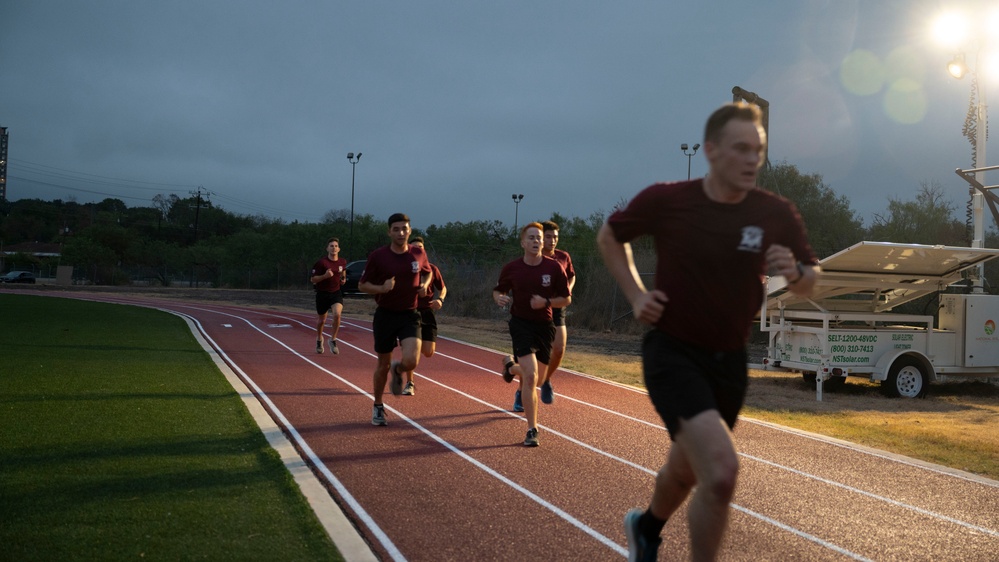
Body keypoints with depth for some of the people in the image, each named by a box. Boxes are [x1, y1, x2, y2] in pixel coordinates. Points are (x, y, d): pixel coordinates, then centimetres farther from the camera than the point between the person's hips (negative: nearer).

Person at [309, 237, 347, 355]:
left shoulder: (342, 262, -1)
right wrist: (324, 276, -26)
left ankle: (333, 340, -7)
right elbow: (312, 280, -10)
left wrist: (343, 279, 2)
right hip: (322, 293, -2)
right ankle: (319, 339, 42)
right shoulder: (321, 262, -13)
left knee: (337, 314, -25)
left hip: (336, 293, 2)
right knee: (322, 320, 11)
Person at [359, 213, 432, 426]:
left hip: (409, 315, 1)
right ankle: (378, 407, 29)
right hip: (385, 315, -1)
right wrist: (381, 288, -20)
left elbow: (427, 272, 20)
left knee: (411, 361, -18)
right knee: (383, 364, 8)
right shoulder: (378, 256, -8)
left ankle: (397, 370, 21)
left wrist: (425, 285, -2)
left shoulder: (418, 254, -1)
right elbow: (362, 285, -1)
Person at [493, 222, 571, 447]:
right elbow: (498, 290, 10)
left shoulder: (554, 268, -7)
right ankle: (532, 430, -9)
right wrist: (499, 298, -13)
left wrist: (546, 302, -18)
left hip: (544, 325, 3)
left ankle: (511, 366, 52)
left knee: (535, 375, 16)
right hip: (521, 323, -3)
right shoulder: (511, 268, -6)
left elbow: (567, 299, 0)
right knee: (531, 375, -18)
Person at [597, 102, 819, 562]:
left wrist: (795, 272, -18)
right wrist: (635, 294, -4)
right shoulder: (664, 201, -12)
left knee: (687, 469, 23)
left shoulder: (777, 214, -6)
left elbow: (811, 279, 6)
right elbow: (609, 236, 6)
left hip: (729, 360, 5)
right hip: (672, 354, -4)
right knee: (721, 471, -24)